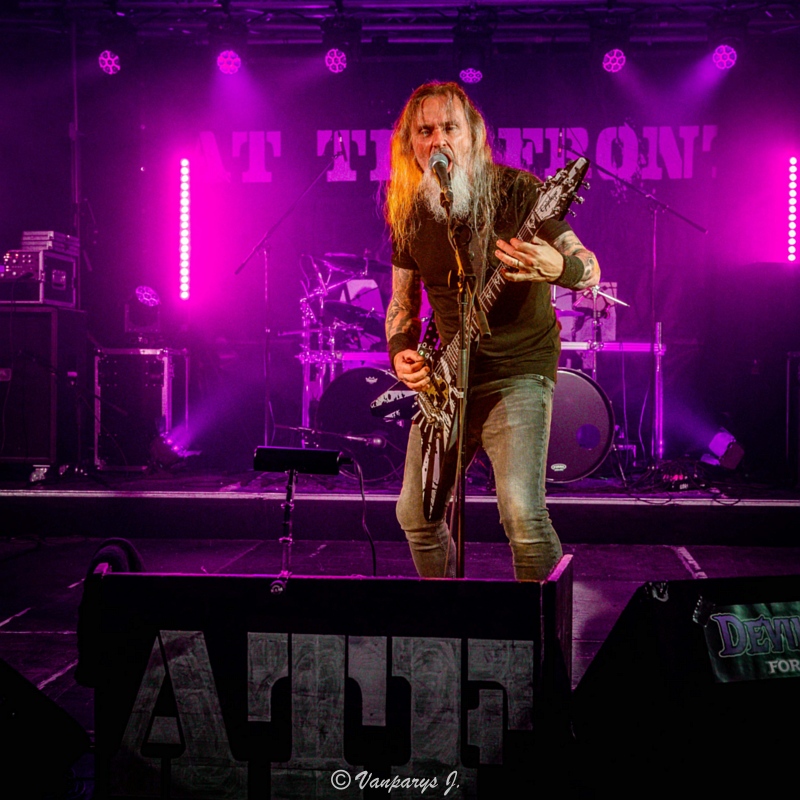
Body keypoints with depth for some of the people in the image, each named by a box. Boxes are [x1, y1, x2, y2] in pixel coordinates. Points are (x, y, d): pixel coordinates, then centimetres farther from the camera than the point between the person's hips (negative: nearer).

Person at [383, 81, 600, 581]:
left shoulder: (519, 191, -12)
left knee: (521, 512, -23)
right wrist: (400, 353, -4)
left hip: (518, 371, -5)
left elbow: (590, 269, -13)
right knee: (415, 514, 10)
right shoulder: (410, 214, 3)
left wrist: (559, 267, -36)